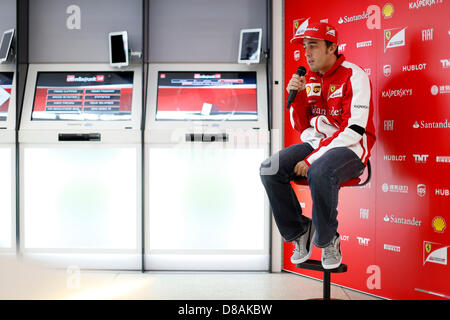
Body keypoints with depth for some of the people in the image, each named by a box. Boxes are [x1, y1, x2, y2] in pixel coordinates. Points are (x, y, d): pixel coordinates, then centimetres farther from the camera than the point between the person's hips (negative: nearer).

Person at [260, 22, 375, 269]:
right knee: (270, 169, -14)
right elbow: (301, 126, 13)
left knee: (319, 173, -38)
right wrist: (296, 96, -6)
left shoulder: (353, 75, -11)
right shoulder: (309, 79, 10)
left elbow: (354, 130, -20)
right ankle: (300, 232, 3)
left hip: (349, 148, -7)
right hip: (315, 144, 7)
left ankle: (328, 241, -12)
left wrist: (311, 160, -22)